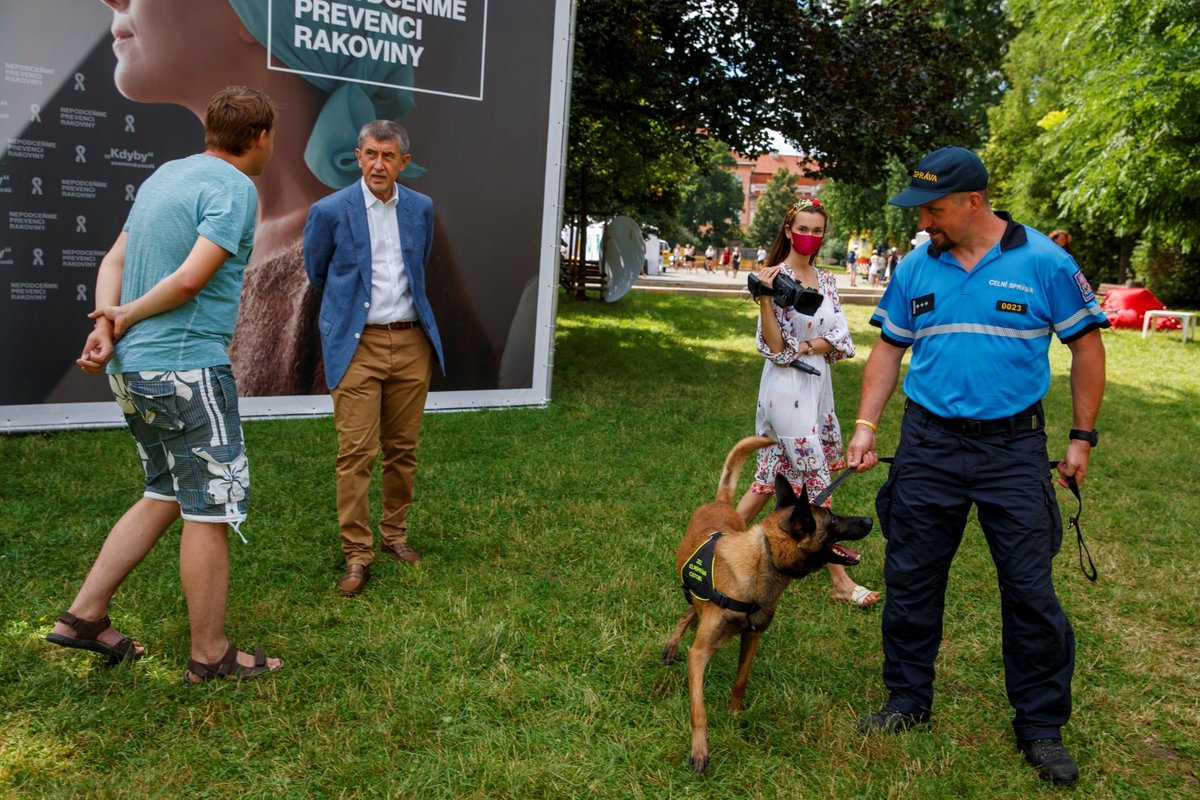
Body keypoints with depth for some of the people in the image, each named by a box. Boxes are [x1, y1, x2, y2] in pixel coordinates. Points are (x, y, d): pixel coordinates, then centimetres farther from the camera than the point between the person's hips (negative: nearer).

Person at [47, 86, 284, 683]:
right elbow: (191, 278, -21)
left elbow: (114, 261, 10)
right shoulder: (234, 188, -12)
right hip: (187, 369, -9)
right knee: (211, 509, 1)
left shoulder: (165, 175, 15)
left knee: (167, 495, 20)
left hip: (133, 368, 9)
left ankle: (85, 615, 23)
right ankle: (210, 655, 12)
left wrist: (106, 326, -3)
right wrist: (125, 317, -7)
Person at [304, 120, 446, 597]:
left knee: (402, 449, 10)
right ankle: (357, 554, 5)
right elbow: (316, 274, 12)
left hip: (412, 342, 4)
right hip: (357, 345, -3)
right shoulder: (329, 211, -4)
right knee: (356, 453, -5)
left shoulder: (421, 209, 6)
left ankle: (395, 535, 26)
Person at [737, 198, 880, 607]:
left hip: (818, 385, 7)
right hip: (787, 388, -7)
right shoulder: (775, 277, -9)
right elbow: (775, 347, -15)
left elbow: (841, 340, 2)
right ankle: (840, 580, 4)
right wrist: (764, 298, -25)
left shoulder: (826, 281, 10)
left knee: (774, 473, 14)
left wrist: (805, 347, -14)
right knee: (817, 481, -4)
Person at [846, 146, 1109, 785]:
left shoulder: (1043, 262, -6)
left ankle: (1041, 727, 21)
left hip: (1013, 448, -2)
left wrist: (1082, 438, -1)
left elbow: (1086, 345, 1)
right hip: (927, 445, 3)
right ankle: (908, 700, 28)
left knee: (1030, 590, 3)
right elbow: (888, 350, 9)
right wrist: (865, 426, 0)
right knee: (910, 580, 10)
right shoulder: (915, 267, 2)